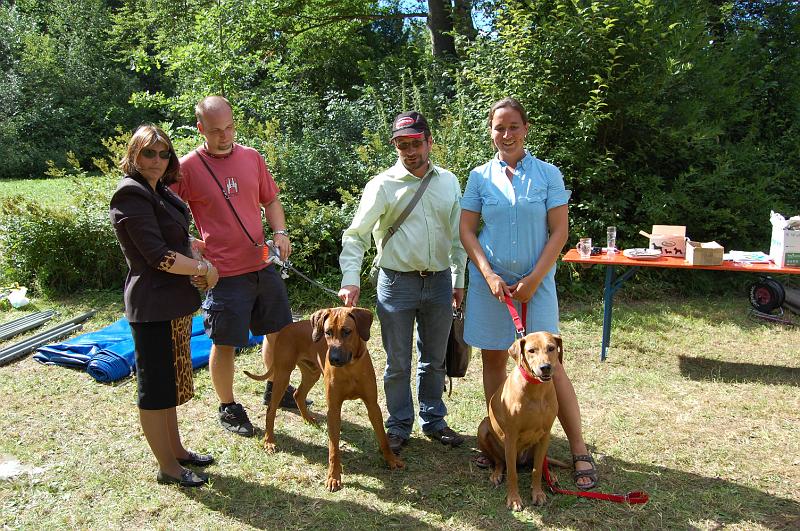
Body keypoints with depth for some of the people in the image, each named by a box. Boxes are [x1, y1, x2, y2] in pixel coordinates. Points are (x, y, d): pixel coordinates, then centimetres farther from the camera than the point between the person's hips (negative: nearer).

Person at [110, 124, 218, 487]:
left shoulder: (158, 192, 12)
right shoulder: (132, 195, -16)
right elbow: (158, 256, -22)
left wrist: (200, 260, 14)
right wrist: (203, 268, -12)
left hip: (174, 301, 10)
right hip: (152, 306, -10)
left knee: (171, 382, 19)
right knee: (155, 387, 2)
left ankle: (176, 450, 33)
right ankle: (168, 467, 14)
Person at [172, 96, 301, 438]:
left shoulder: (252, 158, 4)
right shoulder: (188, 167, -9)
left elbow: (270, 201, 13)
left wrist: (280, 232, -3)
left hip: (263, 265, 5)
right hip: (224, 272, -5)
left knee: (278, 330, 17)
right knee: (225, 344, 5)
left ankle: (275, 388, 40)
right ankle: (228, 408, 27)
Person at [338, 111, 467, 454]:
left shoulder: (449, 182, 5)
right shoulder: (383, 185, -7)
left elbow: (458, 235, 12)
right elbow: (356, 236, -10)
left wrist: (459, 280, 11)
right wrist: (351, 280, -22)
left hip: (439, 283, 3)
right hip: (397, 283, -3)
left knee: (434, 360, 15)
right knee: (398, 364, 7)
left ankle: (433, 421, 32)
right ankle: (399, 427, 24)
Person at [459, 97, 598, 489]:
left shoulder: (548, 174, 0)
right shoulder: (480, 176, 4)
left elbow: (559, 231, -3)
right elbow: (466, 230, 2)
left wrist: (534, 278, -11)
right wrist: (488, 275, -9)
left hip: (536, 281, -2)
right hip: (490, 281, 2)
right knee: (493, 359, 9)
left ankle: (580, 452, 6)